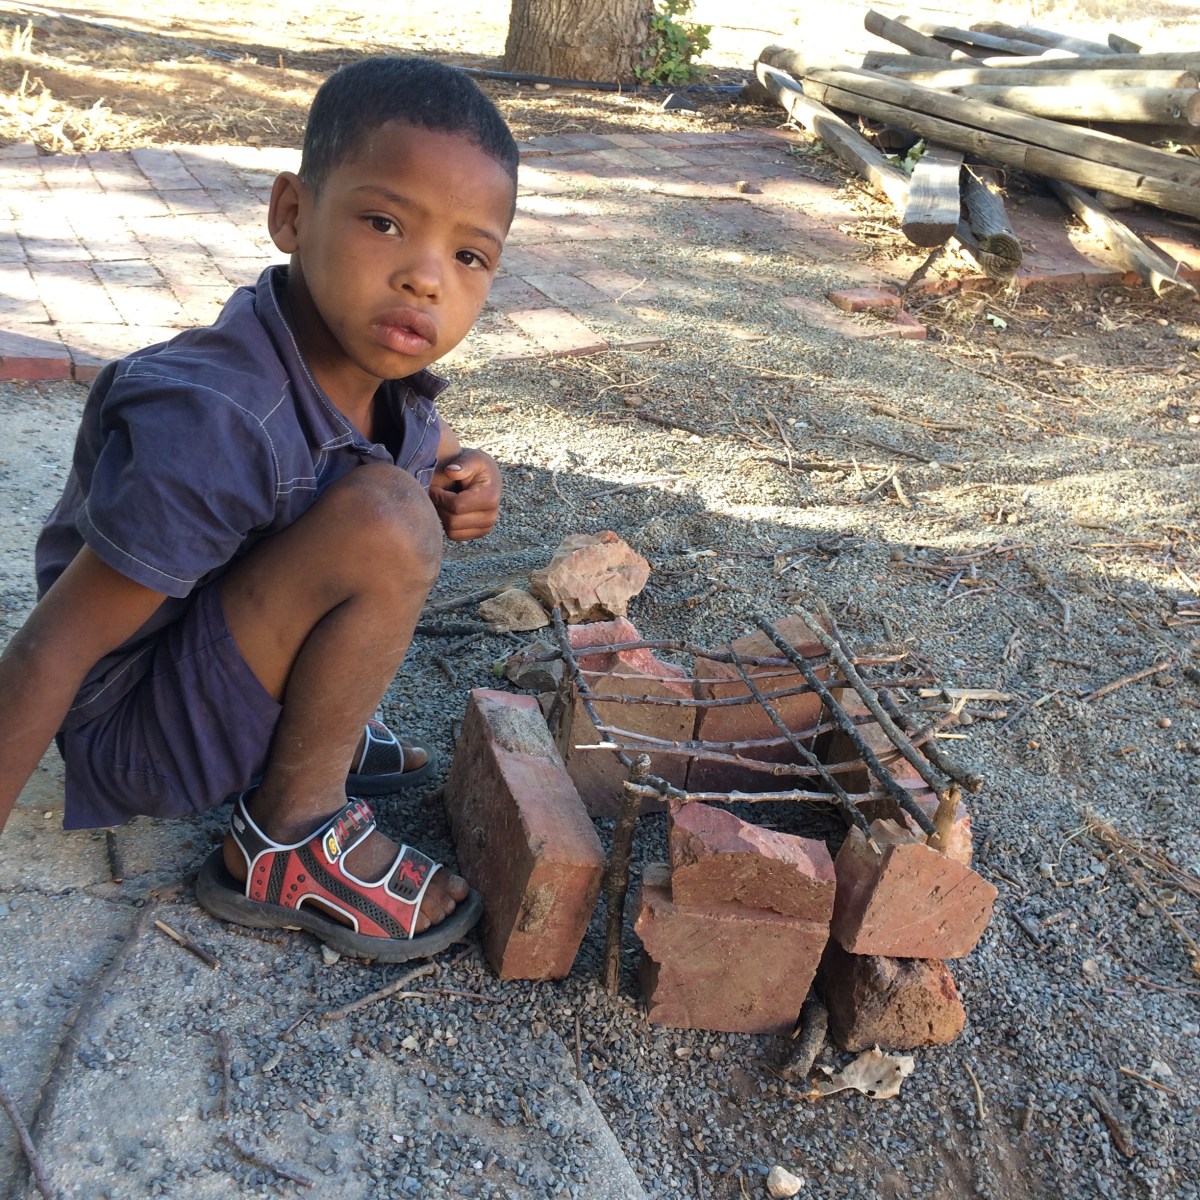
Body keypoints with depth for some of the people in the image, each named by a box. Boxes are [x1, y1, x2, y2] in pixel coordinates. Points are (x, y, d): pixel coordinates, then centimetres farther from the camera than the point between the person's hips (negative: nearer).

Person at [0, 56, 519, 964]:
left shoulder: (383, 363, -9)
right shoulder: (213, 427, -33)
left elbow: (438, 451, 14)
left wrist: (464, 482, -10)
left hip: (209, 651, 8)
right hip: (134, 734, -8)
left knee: (428, 487, 11)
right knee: (386, 523, -30)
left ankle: (309, 723, 11)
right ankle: (290, 843, -11)